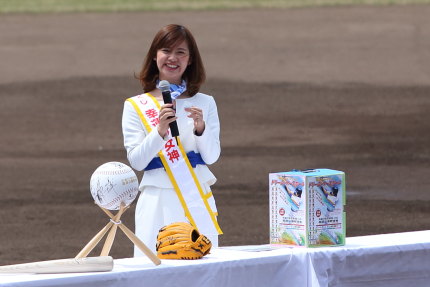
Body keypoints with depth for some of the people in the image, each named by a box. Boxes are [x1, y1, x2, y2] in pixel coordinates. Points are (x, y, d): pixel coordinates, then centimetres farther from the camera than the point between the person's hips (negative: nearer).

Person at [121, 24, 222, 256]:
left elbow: (212, 157, 3)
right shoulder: (136, 106, 4)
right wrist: (160, 131, -17)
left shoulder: (205, 103, 8)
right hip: (158, 200, -1)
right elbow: (136, 161, -3)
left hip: (197, 200, 1)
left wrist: (200, 128, -15)